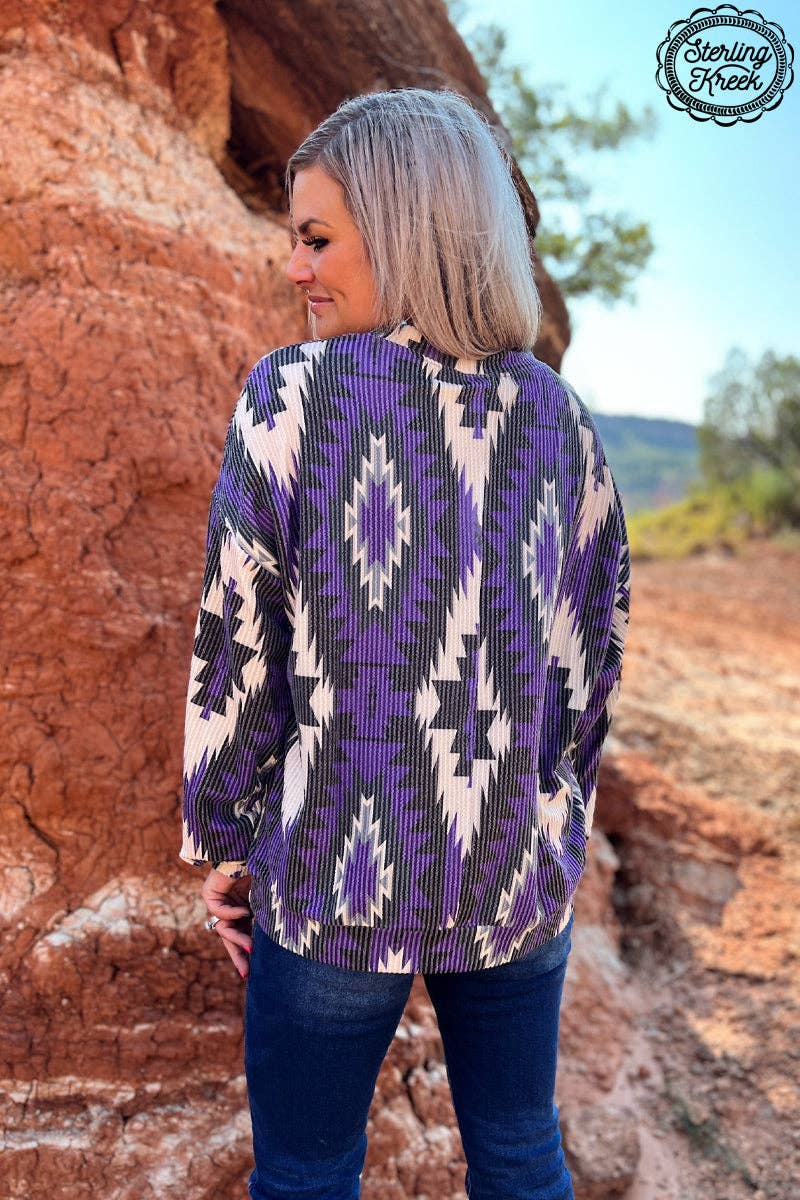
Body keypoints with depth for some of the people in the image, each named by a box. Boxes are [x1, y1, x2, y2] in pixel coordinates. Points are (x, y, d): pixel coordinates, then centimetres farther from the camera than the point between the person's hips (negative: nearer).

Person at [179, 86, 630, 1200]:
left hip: (339, 873, -3)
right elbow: (596, 648, 4)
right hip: (520, 876, 4)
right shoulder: (556, 410, -1)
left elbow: (237, 648, -11)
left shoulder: (295, 394, -13)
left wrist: (219, 839, 3)